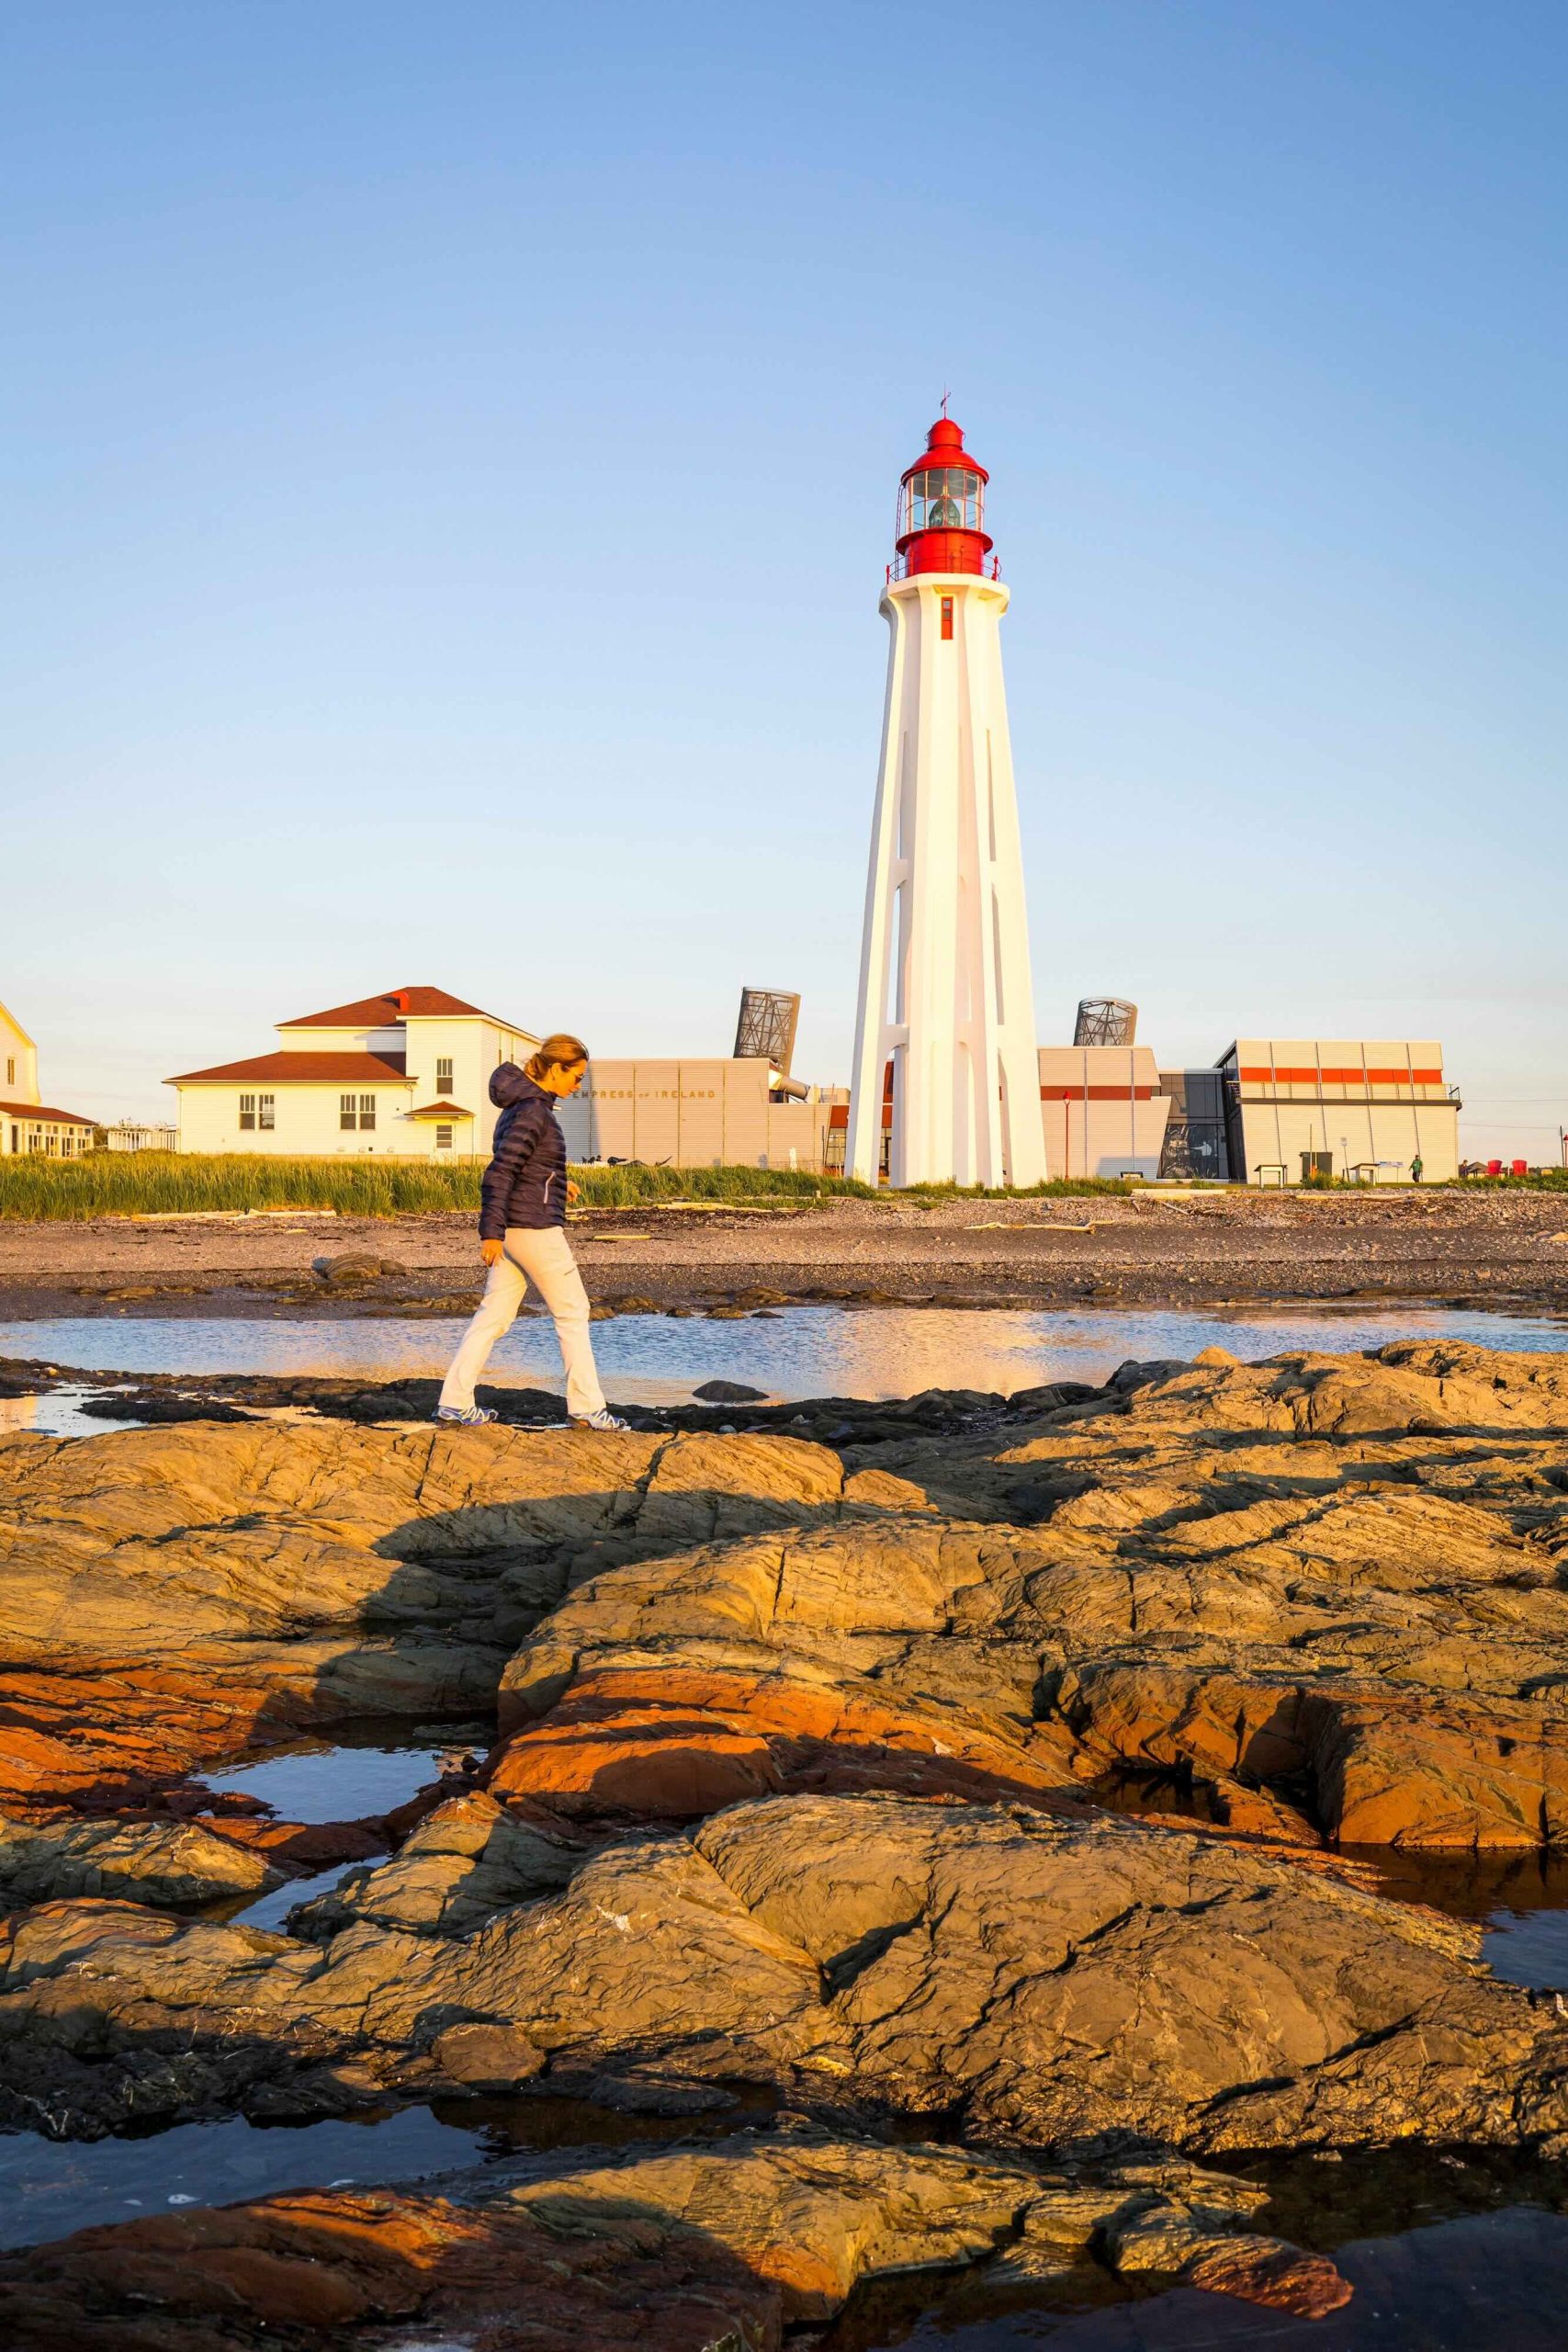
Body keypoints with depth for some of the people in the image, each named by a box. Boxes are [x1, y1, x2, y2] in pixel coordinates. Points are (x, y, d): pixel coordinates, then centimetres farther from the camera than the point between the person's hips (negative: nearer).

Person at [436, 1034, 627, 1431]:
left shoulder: (523, 1104, 12)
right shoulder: (533, 1110, -17)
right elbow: (500, 1171, -22)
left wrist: (554, 1183, 25)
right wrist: (491, 1231, -23)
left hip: (513, 1229, 9)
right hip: (535, 1227, -9)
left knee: (495, 1314, 10)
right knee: (573, 1313, 2)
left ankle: (454, 1402, 10)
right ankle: (585, 1407, 7)